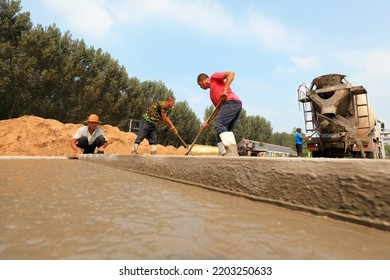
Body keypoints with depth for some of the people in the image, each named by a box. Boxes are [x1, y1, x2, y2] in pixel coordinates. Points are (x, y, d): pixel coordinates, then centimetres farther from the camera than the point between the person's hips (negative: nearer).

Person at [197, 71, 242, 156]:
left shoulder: (214, 77, 14)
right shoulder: (211, 93, 34)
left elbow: (231, 73, -1)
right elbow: (218, 108, 29)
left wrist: (225, 89, -11)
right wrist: (207, 121, 21)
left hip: (231, 102, -9)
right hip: (234, 104, 9)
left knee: (219, 125, -22)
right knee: (225, 131, 5)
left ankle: (232, 153, -34)